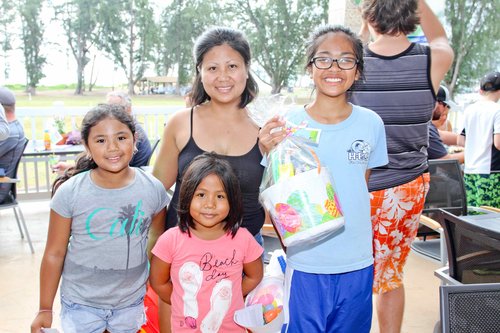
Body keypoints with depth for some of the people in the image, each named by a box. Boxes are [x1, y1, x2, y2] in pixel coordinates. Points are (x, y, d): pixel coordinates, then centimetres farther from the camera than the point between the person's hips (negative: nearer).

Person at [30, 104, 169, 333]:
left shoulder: (152, 189, -10)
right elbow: (54, 254, -7)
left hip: (131, 301, 2)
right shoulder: (70, 192, -14)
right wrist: (45, 309, -2)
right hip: (81, 304, -1)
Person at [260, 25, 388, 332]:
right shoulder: (288, 125, -7)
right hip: (305, 264, -2)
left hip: (358, 264, 2)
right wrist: (271, 154, -19)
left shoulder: (371, 124, -1)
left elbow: (363, 186, 11)